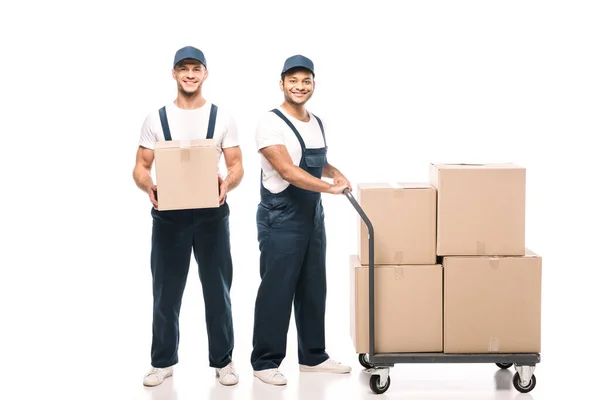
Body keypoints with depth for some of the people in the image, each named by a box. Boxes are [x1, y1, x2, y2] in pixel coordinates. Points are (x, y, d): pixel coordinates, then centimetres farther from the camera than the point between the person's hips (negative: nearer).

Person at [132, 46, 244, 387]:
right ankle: (163, 361, 19)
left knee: (217, 290, 6)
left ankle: (223, 360, 17)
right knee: (166, 292, 7)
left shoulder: (223, 118, 3)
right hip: (169, 214, 0)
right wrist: (148, 186, -20)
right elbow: (141, 167, 3)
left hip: (211, 213, 0)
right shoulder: (156, 119, 3)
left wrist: (228, 183, -21)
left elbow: (237, 166, 2)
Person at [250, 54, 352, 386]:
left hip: (313, 218, 8)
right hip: (280, 220, -8)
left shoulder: (318, 124, 11)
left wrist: (334, 171, 5)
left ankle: (313, 356, 25)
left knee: (313, 290, 14)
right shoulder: (271, 123, -14)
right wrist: (329, 187, -28)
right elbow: (287, 170, -24)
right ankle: (265, 361, 8)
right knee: (276, 291, -2)